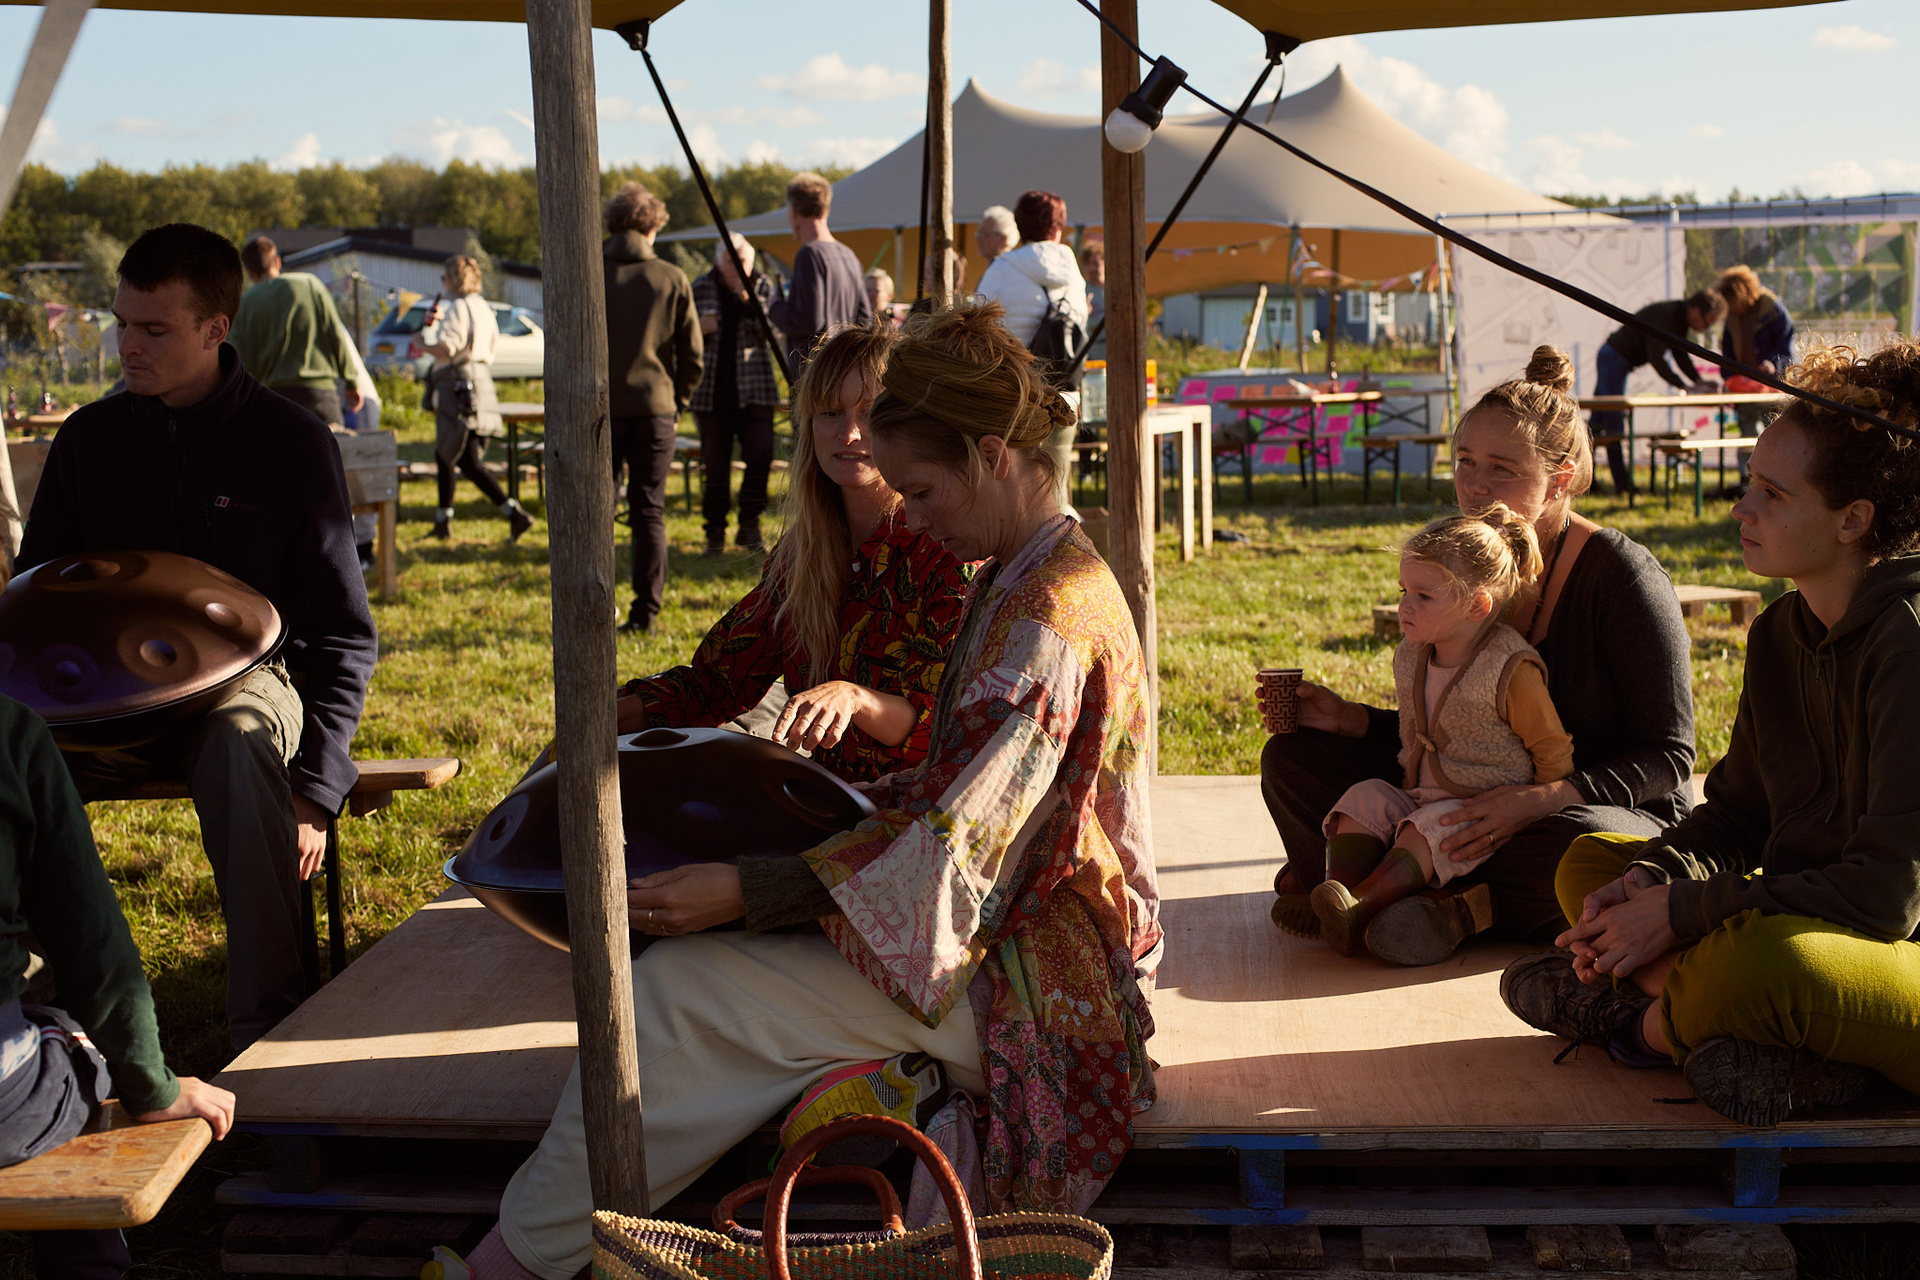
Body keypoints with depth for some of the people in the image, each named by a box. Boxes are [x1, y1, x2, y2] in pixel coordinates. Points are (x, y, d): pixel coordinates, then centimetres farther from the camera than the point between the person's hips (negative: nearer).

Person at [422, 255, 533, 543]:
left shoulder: (458, 308, -12)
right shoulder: (483, 308, 15)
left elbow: (446, 349, -23)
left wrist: (422, 343, -2)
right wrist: (439, 323, 27)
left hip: (458, 389, -9)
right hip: (481, 382, 9)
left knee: (469, 463, -11)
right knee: (444, 454, 17)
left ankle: (514, 513, -22)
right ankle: (443, 520, 25)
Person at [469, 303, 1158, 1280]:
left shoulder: (1049, 617, -22)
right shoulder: (1021, 581, 10)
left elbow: (944, 855, -25)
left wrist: (743, 892, -26)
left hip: (1026, 979, -10)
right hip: (1018, 934, 10)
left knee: (672, 989, -15)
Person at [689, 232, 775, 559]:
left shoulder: (762, 287, 4)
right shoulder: (701, 287, 5)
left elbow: (770, 330, -9)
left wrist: (749, 300, -22)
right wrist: (699, 329, -11)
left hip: (754, 388, 0)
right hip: (712, 390, 0)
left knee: (760, 456, -8)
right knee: (714, 464, 1)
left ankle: (749, 526, 7)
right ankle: (715, 534, 11)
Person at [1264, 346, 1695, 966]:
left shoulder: (1622, 576, -16)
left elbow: (1668, 757, -15)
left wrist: (1545, 798, -31)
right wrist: (1349, 720, -6)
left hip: (1626, 811, -6)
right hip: (1484, 809, 6)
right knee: (1293, 756, -4)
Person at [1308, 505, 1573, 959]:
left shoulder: (1511, 671, -16)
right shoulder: (1409, 658, 6)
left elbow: (1554, 754, -9)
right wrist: (1409, 782, 12)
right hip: (1423, 796, 7)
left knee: (1423, 831, -32)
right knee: (1362, 801, -16)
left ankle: (1357, 909, -44)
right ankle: (1345, 889, -33)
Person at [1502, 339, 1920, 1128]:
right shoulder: (1782, 632, 5)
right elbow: (1735, 815, 10)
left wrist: (1680, 909, -21)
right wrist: (1645, 880, -11)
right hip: (1812, 927, 9)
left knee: (1756, 957, -38)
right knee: (1590, 863, 7)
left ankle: (1640, 1021, -3)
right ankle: (1788, 1055, -14)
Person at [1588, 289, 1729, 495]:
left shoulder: (1680, 318, 4)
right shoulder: (1664, 316, -26)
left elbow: (1680, 354, 12)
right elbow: (1657, 360, -30)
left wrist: (1698, 380, -2)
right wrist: (1685, 386, -28)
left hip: (1611, 357, 10)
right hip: (1614, 359, -10)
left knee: (1598, 419, 13)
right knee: (1614, 423, -9)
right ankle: (1623, 485, -10)